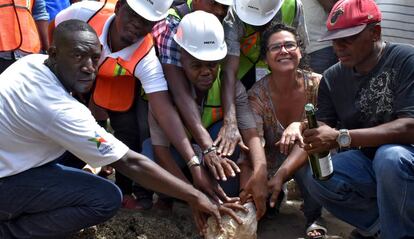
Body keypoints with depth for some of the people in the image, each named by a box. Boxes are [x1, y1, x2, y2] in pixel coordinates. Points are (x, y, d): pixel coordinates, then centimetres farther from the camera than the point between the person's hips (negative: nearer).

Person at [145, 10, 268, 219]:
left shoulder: (231, 86, -20)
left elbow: (251, 133, -32)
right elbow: (160, 147, -33)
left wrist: (259, 173, -54)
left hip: (214, 152, 2)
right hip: (175, 156, -1)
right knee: (149, 151, -35)